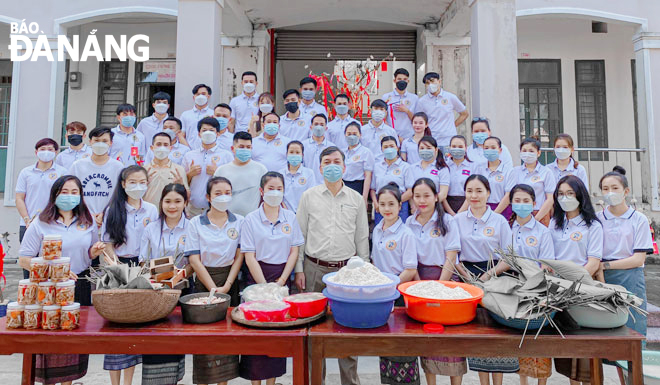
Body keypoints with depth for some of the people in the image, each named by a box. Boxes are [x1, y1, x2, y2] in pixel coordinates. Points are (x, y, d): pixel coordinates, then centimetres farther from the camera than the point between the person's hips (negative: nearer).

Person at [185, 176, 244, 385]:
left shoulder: (239, 221, 3)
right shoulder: (196, 223, -1)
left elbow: (239, 256, 0)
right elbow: (194, 259, -6)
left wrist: (226, 286, -10)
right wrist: (213, 288, -13)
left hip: (229, 280, 1)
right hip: (204, 280, -1)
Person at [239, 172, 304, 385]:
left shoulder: (290, 217, 3)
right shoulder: (251, 219, -3)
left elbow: (294, 251, 3)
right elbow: (249, 257, -7)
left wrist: (281, 281, -6)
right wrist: (264, 286, -13)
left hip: (283, 275, 2)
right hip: (257, 275, -2)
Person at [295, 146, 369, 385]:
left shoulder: (356, 199, 6)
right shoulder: (309, 196, 4)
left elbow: (362, 238, 9)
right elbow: (300, 235, 6)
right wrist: (299, 269, 1)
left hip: (346, 269, 1)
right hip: (315, 269, 0)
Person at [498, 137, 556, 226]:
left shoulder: (546, 172, 3)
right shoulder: (515, 172, 9)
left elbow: (550, 199, -2)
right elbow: (508, 196, 7)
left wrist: (536, 218, -11)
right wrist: (493, 215, -1)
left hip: (541, 216, -2)